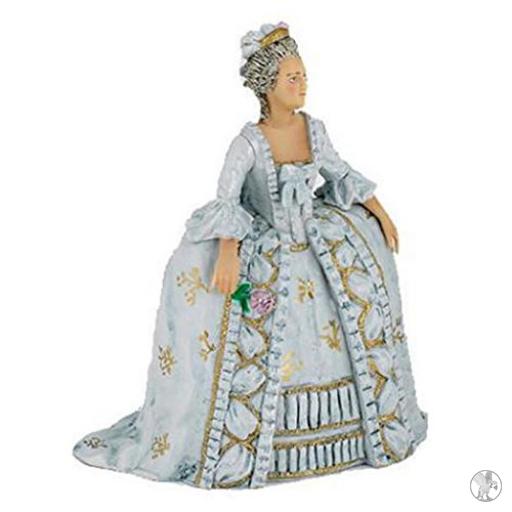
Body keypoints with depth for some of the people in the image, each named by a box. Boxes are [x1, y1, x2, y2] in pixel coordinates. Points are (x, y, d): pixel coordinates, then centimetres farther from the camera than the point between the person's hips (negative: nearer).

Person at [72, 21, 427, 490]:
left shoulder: (314, 127, -3)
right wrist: (228, 253, -40)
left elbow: (341, 174, 12)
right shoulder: (249, 141, -19)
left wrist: (381, 213, 8)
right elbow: (226, 199, -27)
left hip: (313, 240, 5)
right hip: (263, 248, -5)